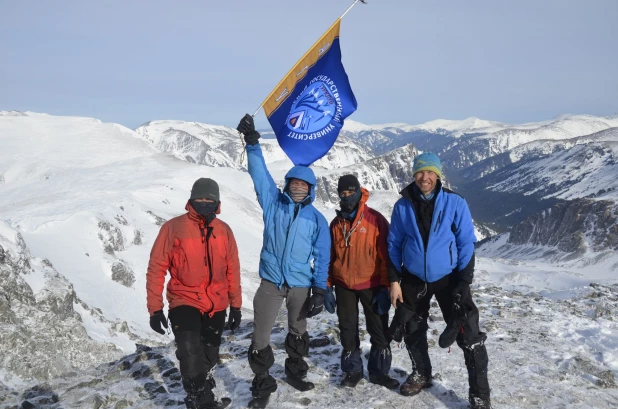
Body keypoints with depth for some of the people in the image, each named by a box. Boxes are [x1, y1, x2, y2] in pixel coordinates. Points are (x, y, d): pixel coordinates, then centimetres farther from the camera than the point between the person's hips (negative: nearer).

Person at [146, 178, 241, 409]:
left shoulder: (224, 231, 1)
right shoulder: (173, 227, -10)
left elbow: (232, 270, 8)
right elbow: (156, 268, -7)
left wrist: (235, 304, 9)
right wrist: (155, 308, -9)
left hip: (217, 306, 4)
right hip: (184, 302, -4)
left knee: (208, 356, 15)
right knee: (191, 351, -23)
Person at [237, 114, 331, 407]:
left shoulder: (316, 219, 1)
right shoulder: (273, 203, 1)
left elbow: (322, 257, 1)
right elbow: (260, 173, -7)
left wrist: (320, 290, -5)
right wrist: (252, 142, -18)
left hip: (301, 284, 1)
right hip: (271, 281, -1)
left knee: (298, 333, 19)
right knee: (260, 338, -1)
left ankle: (295, 372, 42)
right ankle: (262, 384, 18)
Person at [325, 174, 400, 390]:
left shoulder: (376, 219, -8)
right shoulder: (336, 223, 5)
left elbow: (386, 255, -8)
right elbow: (329, 257, 9)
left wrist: (385, 287, -11)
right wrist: (327, 287, 5)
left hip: (371, 285, -3)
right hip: (344, 286, 3)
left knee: (379, 331, 7)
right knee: (348, 331, 11)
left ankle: (379, 370, 22)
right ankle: (352, 370, 25)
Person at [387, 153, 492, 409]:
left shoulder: (455, 203, -10)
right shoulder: (402, 206, -3)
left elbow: (466, 244, -8)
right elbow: (394, 245, 2)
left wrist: (464, 283, -13)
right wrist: (394, 280, -2)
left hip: (448, 278, -3)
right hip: (413, 279, 3)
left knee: (468, 335, -6)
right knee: (412, 332, 15)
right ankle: (421, 374, 39)